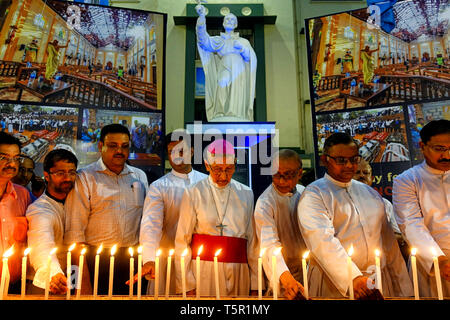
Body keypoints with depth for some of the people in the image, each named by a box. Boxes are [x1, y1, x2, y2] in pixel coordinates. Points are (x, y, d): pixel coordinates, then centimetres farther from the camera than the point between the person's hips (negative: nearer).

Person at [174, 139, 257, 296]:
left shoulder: (246, 194, 7)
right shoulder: (193, 193, -1)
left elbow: (252, 240, 8)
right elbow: (182, 241, -2)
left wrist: (255, 283, 6)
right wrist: (187, 284, -8)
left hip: (239, 274, 3)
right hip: (204, 273, -2)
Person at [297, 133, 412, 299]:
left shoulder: (371, 193, 13)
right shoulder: (313, 194, -8)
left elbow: (388, 242, 14)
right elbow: (322, 240, -20)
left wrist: (403, 290, 12)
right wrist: (353, 278, -29)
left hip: (379, 283, 5)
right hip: (336, 284, -5)